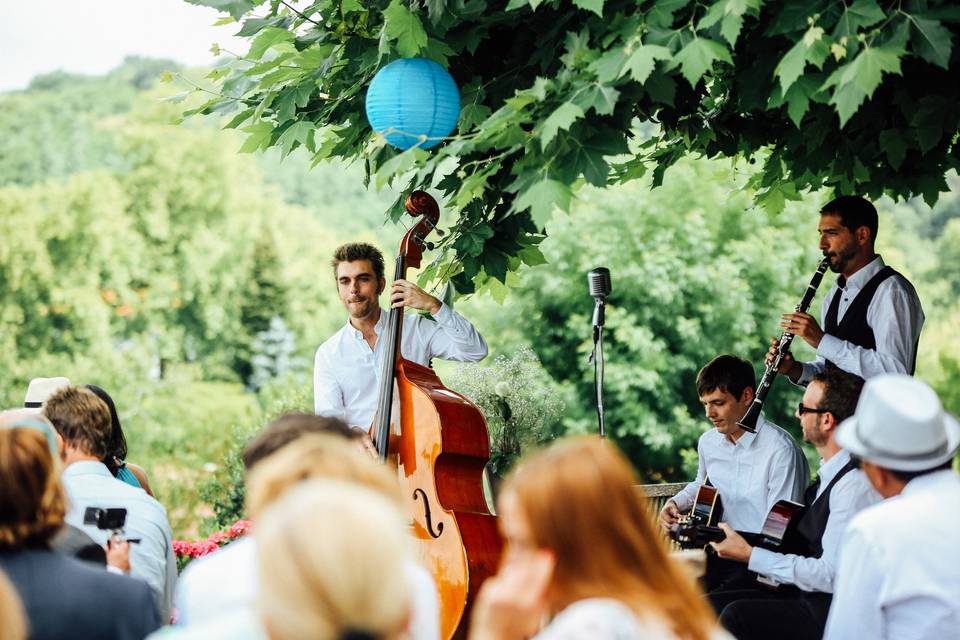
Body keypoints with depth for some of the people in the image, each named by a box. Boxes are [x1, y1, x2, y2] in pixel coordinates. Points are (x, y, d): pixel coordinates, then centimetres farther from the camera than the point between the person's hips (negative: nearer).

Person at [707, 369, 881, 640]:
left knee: (737, 615, -23)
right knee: (711, 605, -3)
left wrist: (750, 555, -16)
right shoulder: (830, 473, 11)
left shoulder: (856, 483, -20)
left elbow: (831, 576, -22)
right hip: (809, 595, 10)